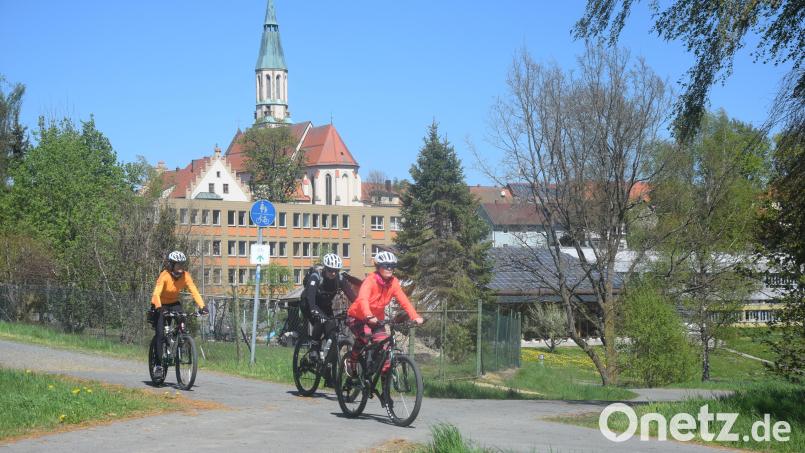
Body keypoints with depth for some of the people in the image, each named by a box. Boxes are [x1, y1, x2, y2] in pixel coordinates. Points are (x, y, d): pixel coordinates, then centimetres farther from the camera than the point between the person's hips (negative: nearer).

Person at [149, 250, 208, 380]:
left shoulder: (185, 276, -16)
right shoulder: (164, 275, -27)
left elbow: (194, 291, -24)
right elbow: (156, 293, -37)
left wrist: (202, 306, -38)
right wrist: (159, 308, -54)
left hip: (174, 303, 4)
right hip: (160, 305, -4)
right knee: (160, 334, -13)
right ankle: (158, 364, -6)